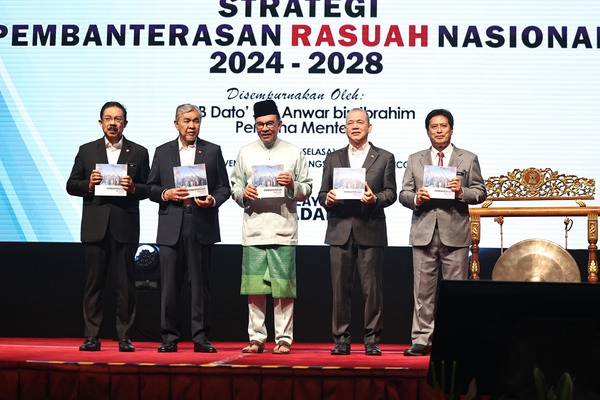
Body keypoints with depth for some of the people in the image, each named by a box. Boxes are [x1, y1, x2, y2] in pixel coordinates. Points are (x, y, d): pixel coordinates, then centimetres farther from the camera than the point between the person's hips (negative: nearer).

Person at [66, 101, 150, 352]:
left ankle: (124, 336, 7)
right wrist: (88, 184, -9)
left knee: (125, 284, 0)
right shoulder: (86, 151, 11)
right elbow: (71, 185, 10)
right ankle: (92, 336, 7)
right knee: (93, 283, 2)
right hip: (95, 227, 1)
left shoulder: (138, 152, 9)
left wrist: (133, 188, -12)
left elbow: (148, 188, 8)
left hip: (125, 227, -1)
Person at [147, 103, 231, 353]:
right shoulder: (162, 152, 12)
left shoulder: (213, 151, 9)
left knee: (201, 284, 1)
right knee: (169, 284, 1)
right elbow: (151, 188, 12)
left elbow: (224, 187, 8)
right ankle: (169, 337, 8)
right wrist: (165, 194, -8)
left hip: (201, 227, -1)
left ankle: (200, 337, 6)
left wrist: (213, 201, -11)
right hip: (171, 229, 1)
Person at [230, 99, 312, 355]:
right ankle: (256, 338, 9)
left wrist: (293, 185, -12)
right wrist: (243, 193, -7)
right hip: (254, 227, 2)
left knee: (283, 286, -2)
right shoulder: (245, 153, 14)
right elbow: (234, 188, 14)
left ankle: (284, 339, 4)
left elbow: (307, 190, 7)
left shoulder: (294, 153, 9)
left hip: (283, 229, -2)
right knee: (254, 286, 2)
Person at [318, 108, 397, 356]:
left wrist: (375, 198, -16)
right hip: (340, 231, 2)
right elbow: (322, 194, 12)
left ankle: (372, 340, 5)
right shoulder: (333, 158, 16)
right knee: (340, 288, 2)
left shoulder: (384, 158, 10)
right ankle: (341, 339, 8)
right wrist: (327, 199, -10)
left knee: (372, 288, -2)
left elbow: (391, 193, 4)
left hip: (370, 231, -2)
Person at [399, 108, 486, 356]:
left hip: (455, 234, -1)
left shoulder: (468, 159, 9)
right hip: (424, 233, 1)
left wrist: (461, 192, -13)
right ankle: (421, 340, 5)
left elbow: (480, 193, 5)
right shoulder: (415, 160, 14)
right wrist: (415, 199, -11)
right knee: (423, 290, 1)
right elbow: (403, 194, 10)